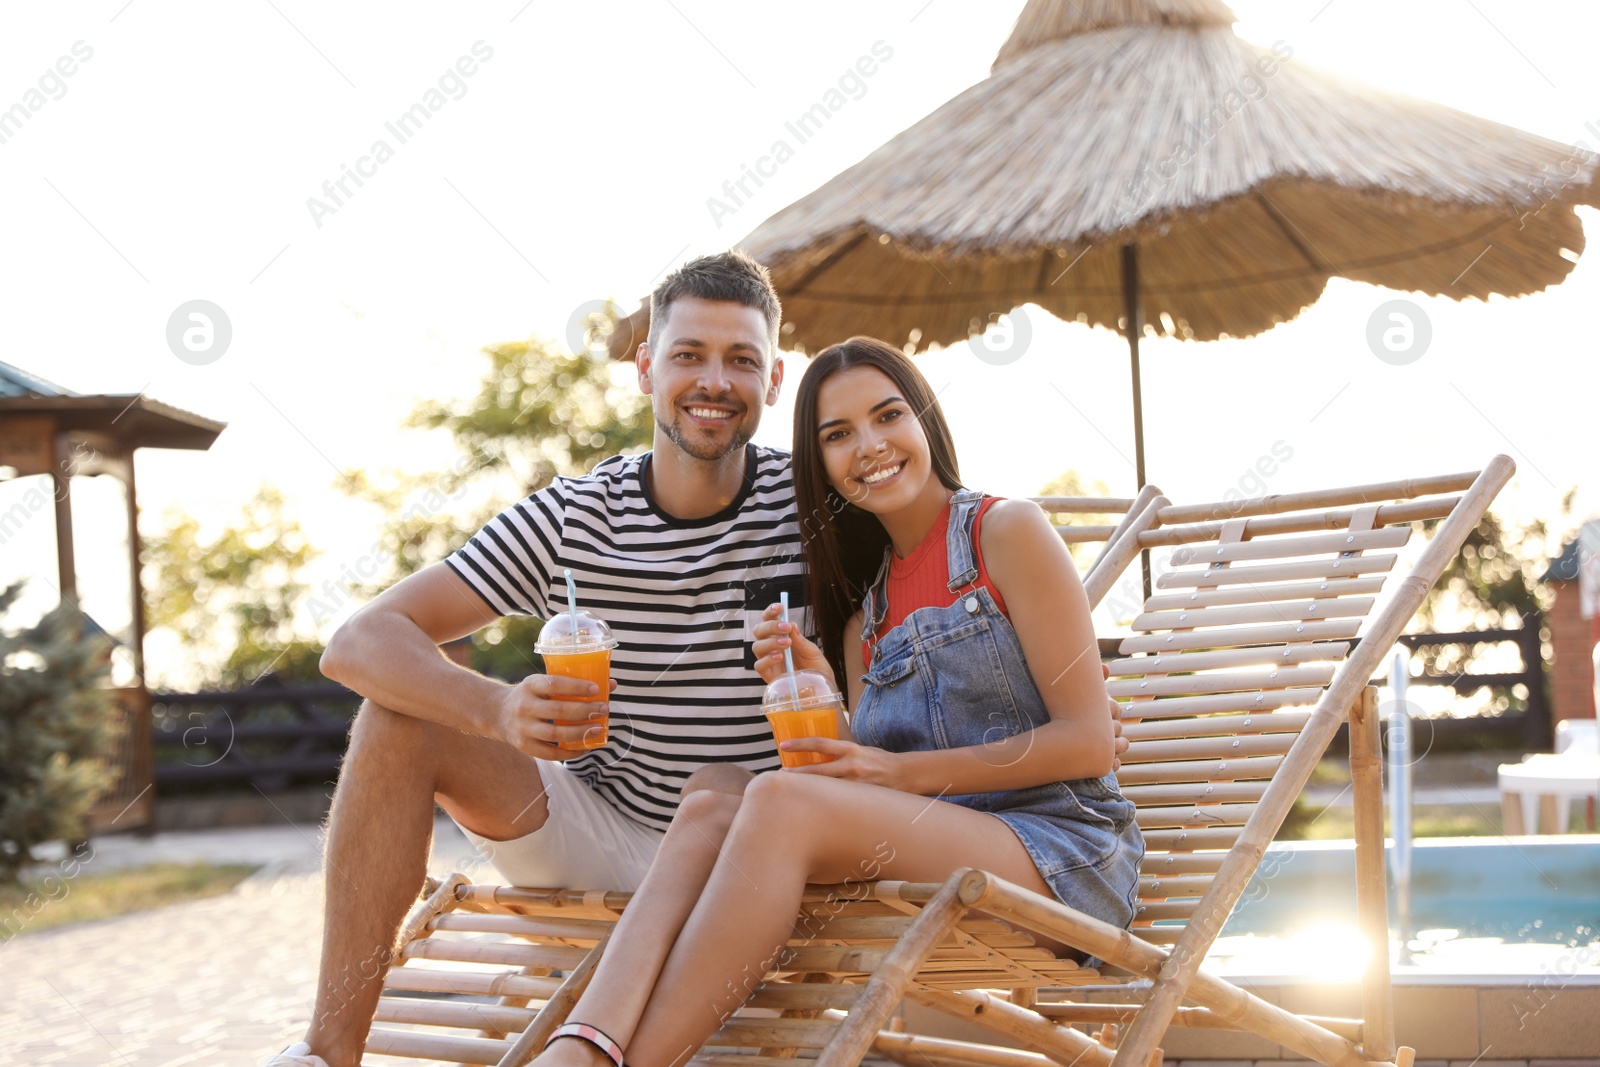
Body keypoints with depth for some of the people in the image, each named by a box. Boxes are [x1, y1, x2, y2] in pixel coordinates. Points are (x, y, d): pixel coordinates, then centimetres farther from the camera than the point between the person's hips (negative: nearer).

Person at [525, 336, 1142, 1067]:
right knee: (707, 814, -21)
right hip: (934, 853, 6)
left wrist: (905, 772, -10)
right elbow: (860, 786, 13)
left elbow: (1089, 742, -5)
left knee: (779, 801, -29)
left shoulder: (1006, 531, 3)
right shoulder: (863, 612, 21)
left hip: (1061, 852, -5)